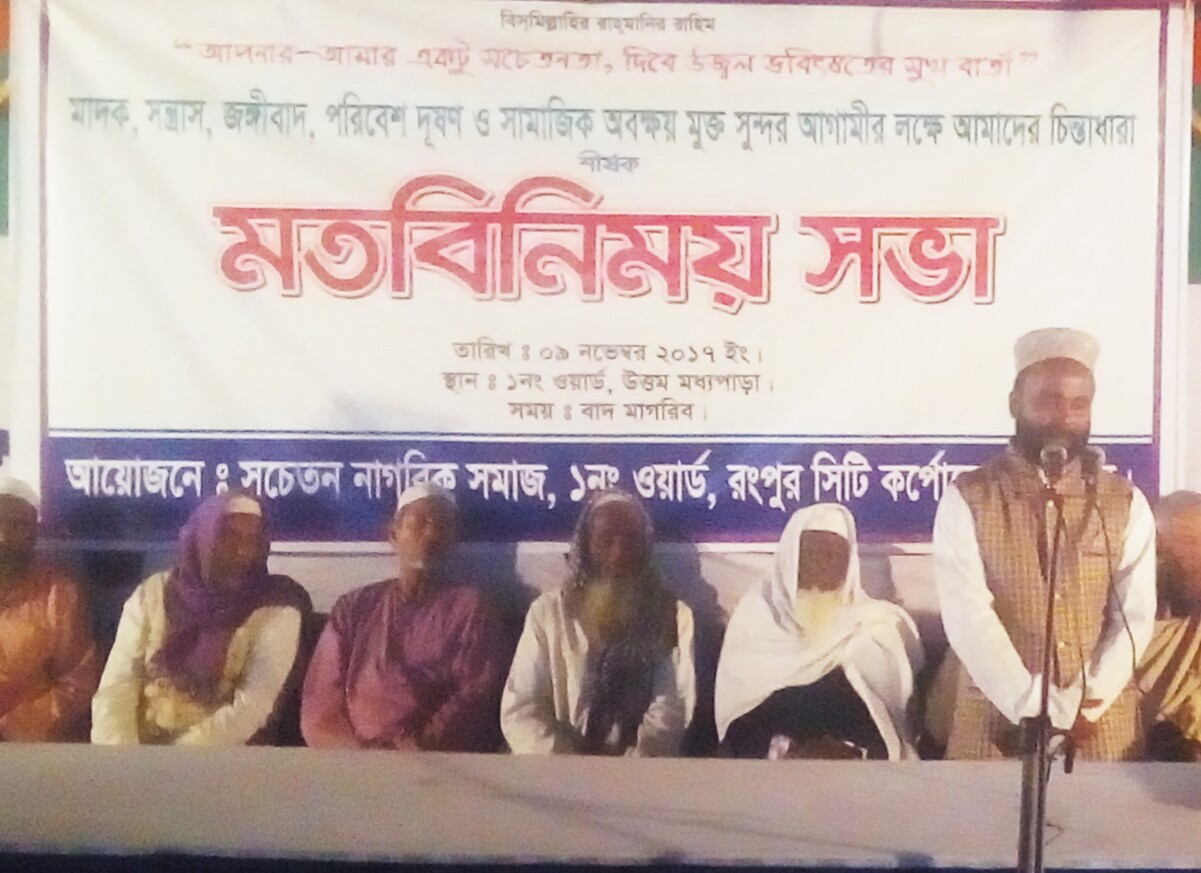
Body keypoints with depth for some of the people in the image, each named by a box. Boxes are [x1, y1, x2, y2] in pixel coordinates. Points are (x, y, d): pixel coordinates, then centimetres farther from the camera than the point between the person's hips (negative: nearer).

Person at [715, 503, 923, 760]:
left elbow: (893, 702, 5)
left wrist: (856, 751, -12)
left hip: (855, 763, 1)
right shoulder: (757, 611, 11)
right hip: (770, 758, 0)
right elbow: (738, 696, 2)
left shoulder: (872, 623, 14)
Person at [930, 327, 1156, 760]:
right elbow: (968, 618, -13)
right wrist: (1036, 711, -18)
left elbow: (1135, 619, -2)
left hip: (1101, 721, 2)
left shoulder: (1126, 504, 3)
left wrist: (1084, 708, -12)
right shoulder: (966, 500, -5)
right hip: (995, 718, -2)